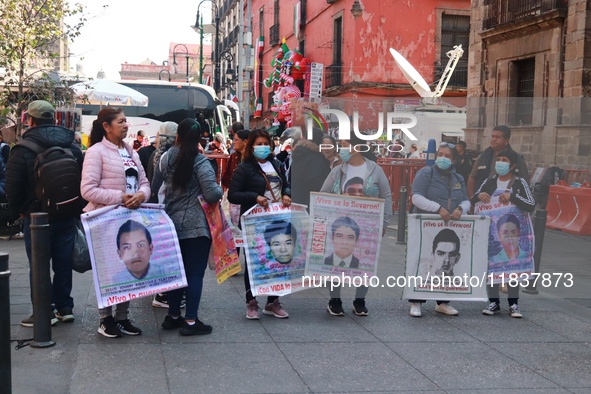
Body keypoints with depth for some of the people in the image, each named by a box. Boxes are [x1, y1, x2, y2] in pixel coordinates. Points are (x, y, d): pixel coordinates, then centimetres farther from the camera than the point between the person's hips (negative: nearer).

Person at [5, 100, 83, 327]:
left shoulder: (22, 150, -11)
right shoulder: (72, 146, 5)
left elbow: (13, 187, -9)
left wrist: (19, 210, 8)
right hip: (67, 215, 5)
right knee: (63, 263, 12)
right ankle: (65, 308, 18)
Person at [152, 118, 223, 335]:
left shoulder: (166, 158, 4)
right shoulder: (200, 162, -14)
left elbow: (154, 186, 14)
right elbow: (212, 194, -20)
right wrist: (220, 190, 1)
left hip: (173, 223, 6)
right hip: (196, 226, -6)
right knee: (195, 272, 0)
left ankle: (173, 315, 24)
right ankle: (191, 321, 2)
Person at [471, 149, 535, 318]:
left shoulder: (519, 182, -4)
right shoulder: (489, 182, 6)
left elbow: (531, 206, -15)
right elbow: (473, 200, 8)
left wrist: (512, 196, -26)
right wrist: (478, 195, -14)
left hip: (512, 228, -3)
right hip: (491, 228, 3)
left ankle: (514, 304, 14)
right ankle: (493, 302, 14)